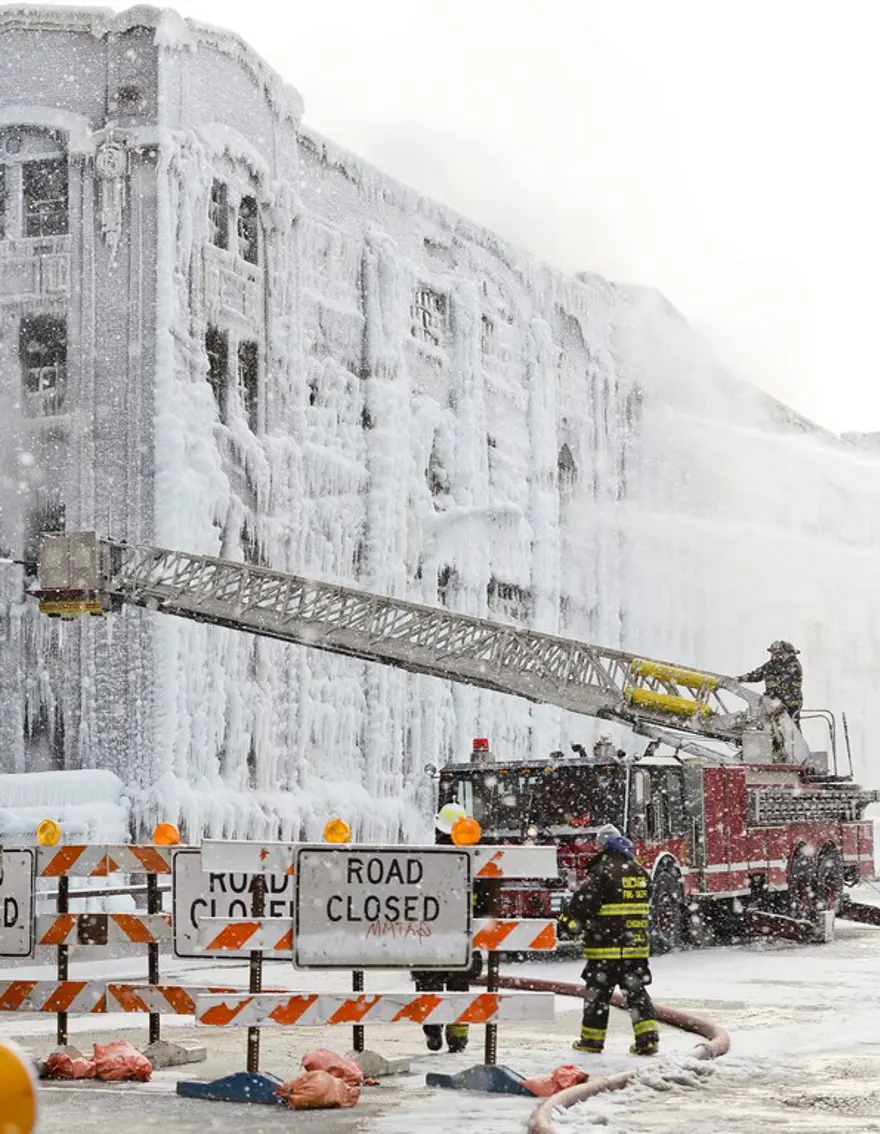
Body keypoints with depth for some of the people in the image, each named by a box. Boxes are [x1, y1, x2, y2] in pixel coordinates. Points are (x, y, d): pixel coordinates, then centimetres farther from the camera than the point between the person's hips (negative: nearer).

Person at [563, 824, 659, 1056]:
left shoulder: (602, 872, -13)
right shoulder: (641, 872, 8)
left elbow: (584, 902, -17)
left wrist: (573, 919, 3)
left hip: (605, 943, -5)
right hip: (637, 942, 5)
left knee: (598, 992, 5)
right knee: (636, 991, 10)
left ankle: (592, 1040, 12)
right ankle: (648, 1038, 2)